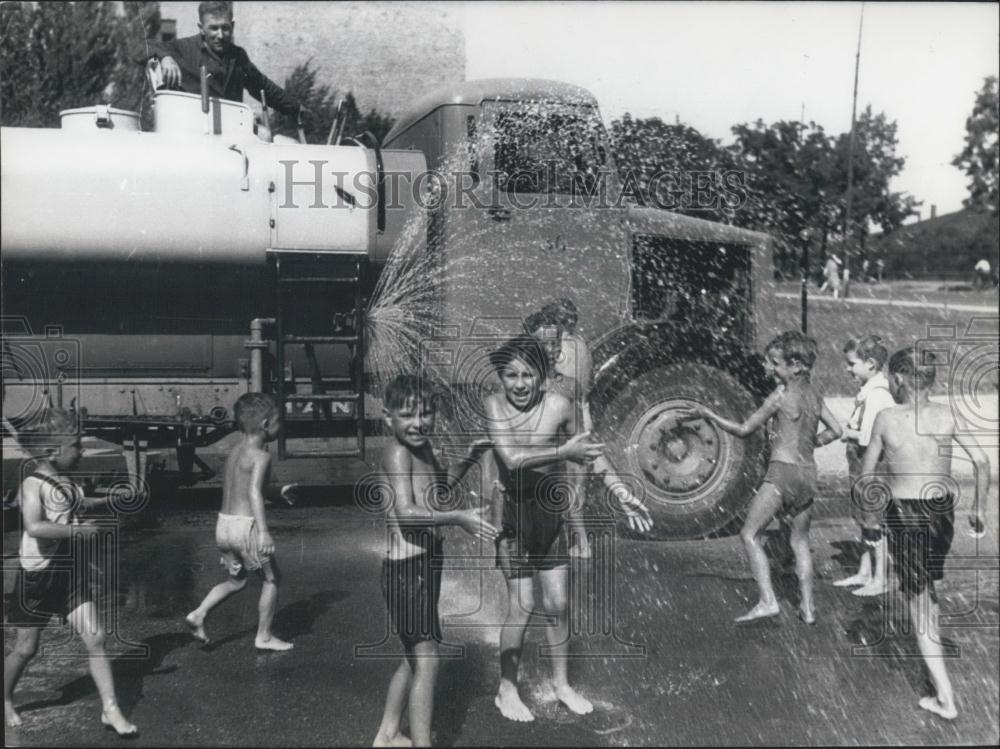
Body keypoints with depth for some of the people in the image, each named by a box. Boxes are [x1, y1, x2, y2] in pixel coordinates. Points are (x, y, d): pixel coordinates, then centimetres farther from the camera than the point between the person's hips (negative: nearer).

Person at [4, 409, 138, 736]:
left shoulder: (66, 482, 6)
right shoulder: (33, 484, -17)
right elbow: (34, 527, -33)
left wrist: (104, 501, 20)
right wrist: (78, 530, -31)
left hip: (72, 572, 6)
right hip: (39, 573, -6)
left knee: (95, 638, -3)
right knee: (26, 647, 10)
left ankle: (110, 709, 1)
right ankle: (5, 700, 37)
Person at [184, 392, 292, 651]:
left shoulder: (235, 451, 12)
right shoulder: (260, 456, -14)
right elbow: (254, 492, -27)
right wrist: (263, 530, -34)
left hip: (224, 523, 8)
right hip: (246, 525, -8)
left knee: (236, 581, 23)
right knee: (271, 579, 9)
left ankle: (199, 614, 9)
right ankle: (264, 636, 14)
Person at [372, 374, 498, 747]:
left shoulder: (422, 446, 10)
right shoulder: (397, 451, -17)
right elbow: (406, 512, -28)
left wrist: (469, 458, 16)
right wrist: (459, 518, -37)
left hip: (425, 564, 10)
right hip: (408, 568, -10)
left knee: (416, 657, 20)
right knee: (426, 660, -7)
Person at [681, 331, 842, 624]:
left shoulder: (781, 395, -9)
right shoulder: (813, 395, 9)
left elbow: (744, 429, -6)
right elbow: (835, 430, 15)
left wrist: (707, 414, 0)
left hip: (783, 471, -7)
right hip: (808, 473, 7)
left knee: (749, 534, -3)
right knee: (800, 540, 17)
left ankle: (768, 601, -12)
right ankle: (807, 608, 18)